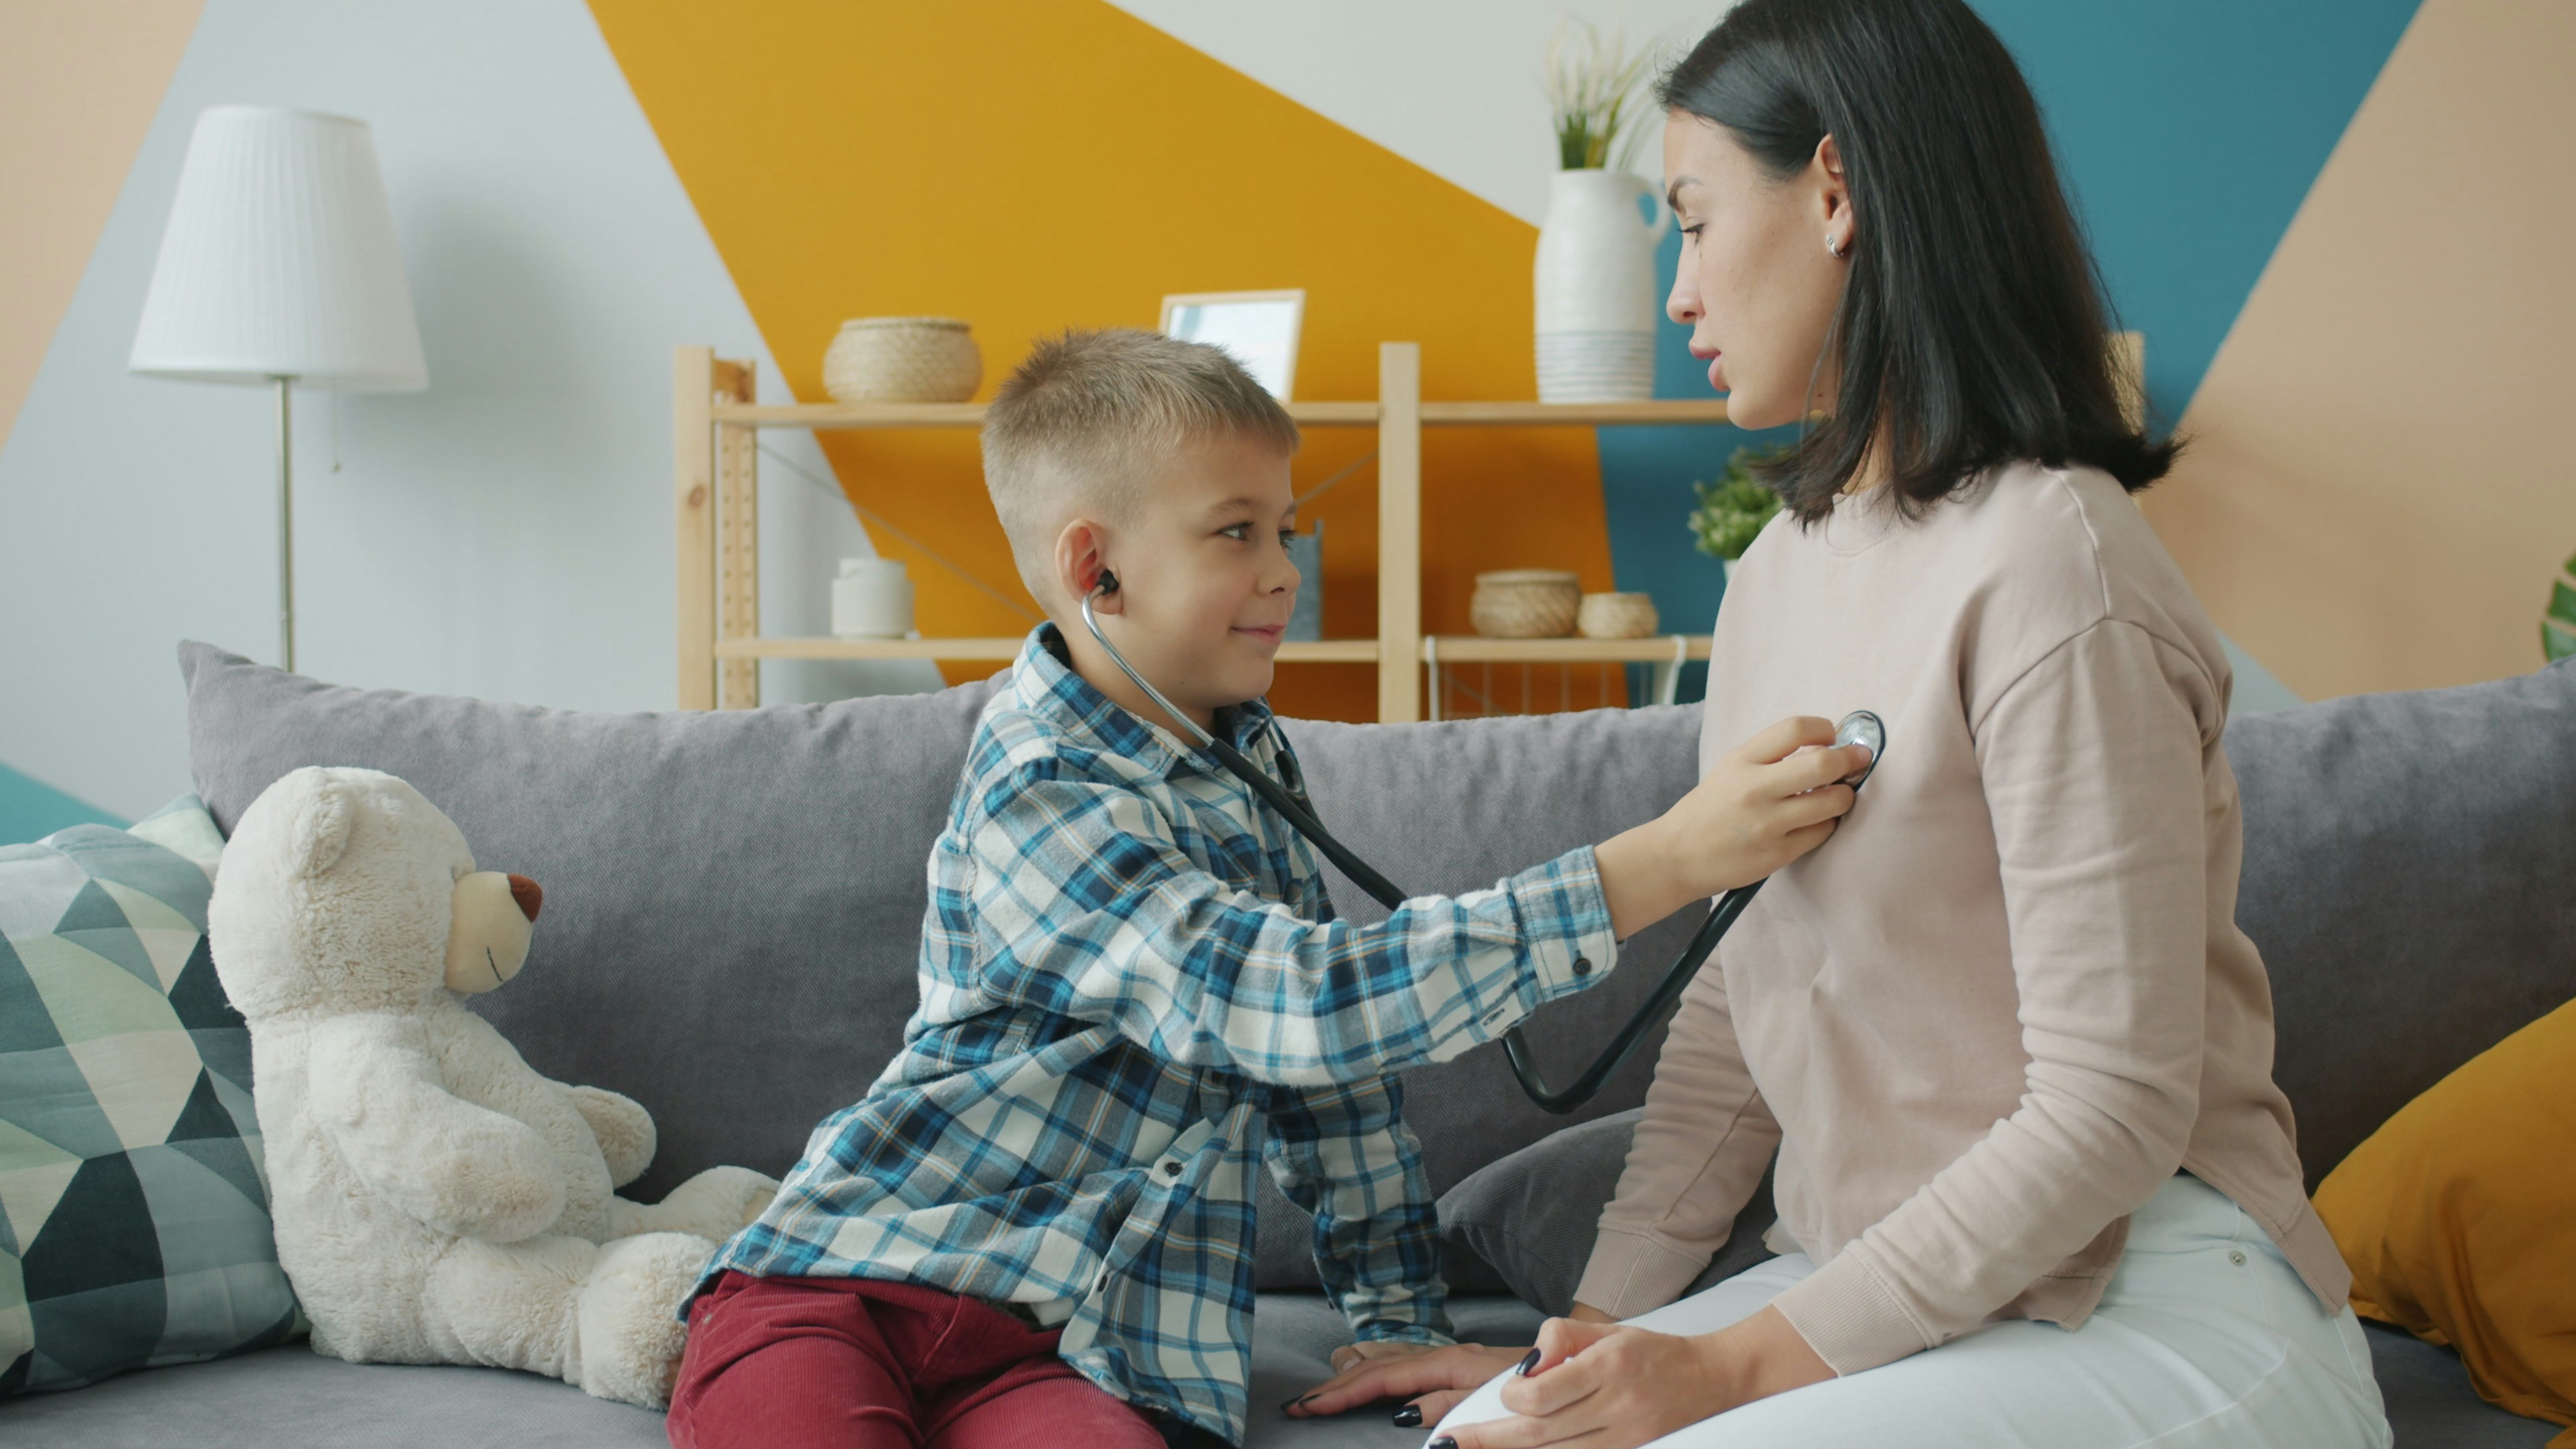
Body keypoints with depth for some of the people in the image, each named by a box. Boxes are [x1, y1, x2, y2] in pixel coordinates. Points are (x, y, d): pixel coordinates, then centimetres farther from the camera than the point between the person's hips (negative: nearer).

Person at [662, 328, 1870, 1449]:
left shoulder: (1247, 761, 11)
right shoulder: (1039, 804, -16)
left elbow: (1323, 1051, 19)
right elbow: (1297, 1002, -28)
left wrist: (1397, 1318, 13)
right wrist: (1669, 861, -30)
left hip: (1066, 1345, 5)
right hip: (839, 1285, -5)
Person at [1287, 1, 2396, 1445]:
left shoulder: (2045, 568, -19)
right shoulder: (1784, 567, 10)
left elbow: (2114, 1107, -20)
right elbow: (1739, 1003, 12)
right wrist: (1606, 1324, 4)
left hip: (2162, 1317, -7)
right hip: (1910, 1297, 7)